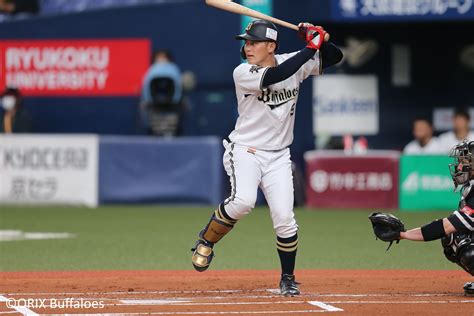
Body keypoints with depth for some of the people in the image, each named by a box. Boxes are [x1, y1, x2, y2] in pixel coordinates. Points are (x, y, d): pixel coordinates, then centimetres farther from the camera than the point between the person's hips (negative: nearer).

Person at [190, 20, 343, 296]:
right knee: (242, 201, -29)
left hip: (278, 156, 3)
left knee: (284, 218, -7)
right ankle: (206, 241, -3)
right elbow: (273, 77, -30)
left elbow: (335, 57, 5)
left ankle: (288, 279, 13)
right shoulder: (243, 73, -12)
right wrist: (311, 47, -27)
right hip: (245, 151, -3)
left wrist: (322, 40, -17)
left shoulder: (293, 63, 0)